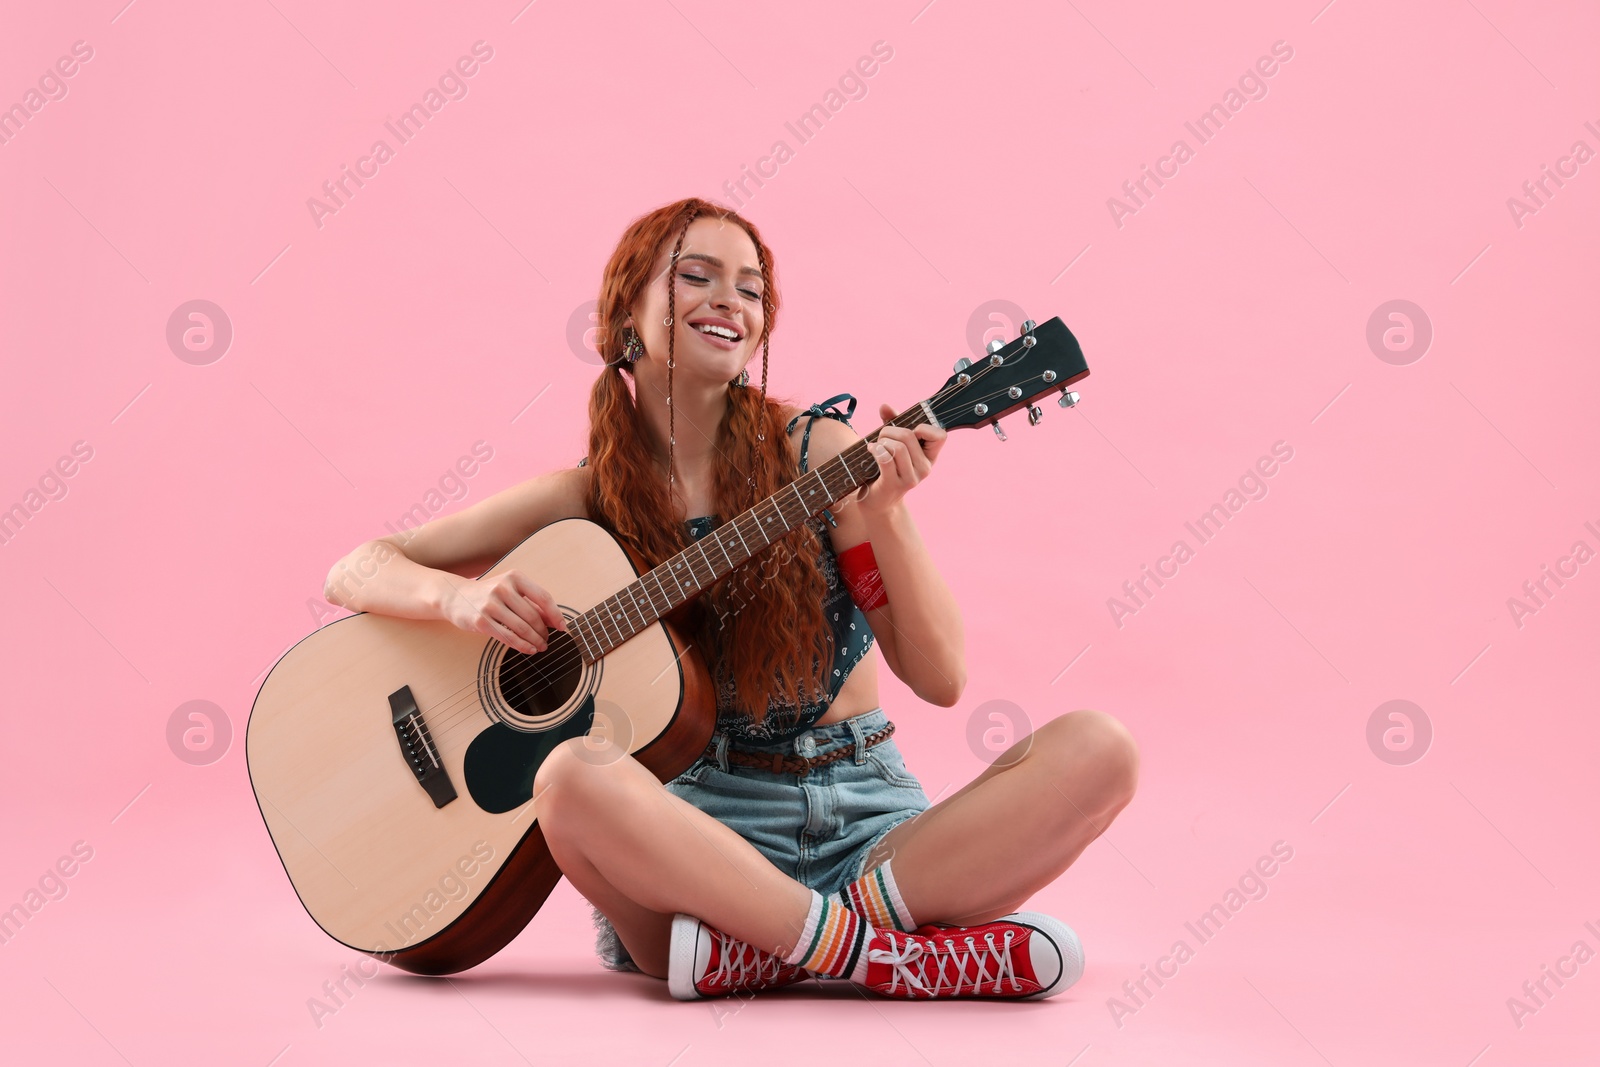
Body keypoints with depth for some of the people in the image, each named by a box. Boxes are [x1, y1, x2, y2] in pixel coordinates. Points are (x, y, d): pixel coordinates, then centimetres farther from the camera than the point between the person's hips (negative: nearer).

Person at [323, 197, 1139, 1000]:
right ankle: (889, 953, -26)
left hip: (867, 823, 1)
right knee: (573, 776, -34)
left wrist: (883, 511, -16)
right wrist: (462, 596, -14)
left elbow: (940, 677, -1)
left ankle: (765, 951, -27)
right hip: (699, 828, -1)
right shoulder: (586, 500, 5)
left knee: (1098, 750, -22)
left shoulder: (820, 453, 2)